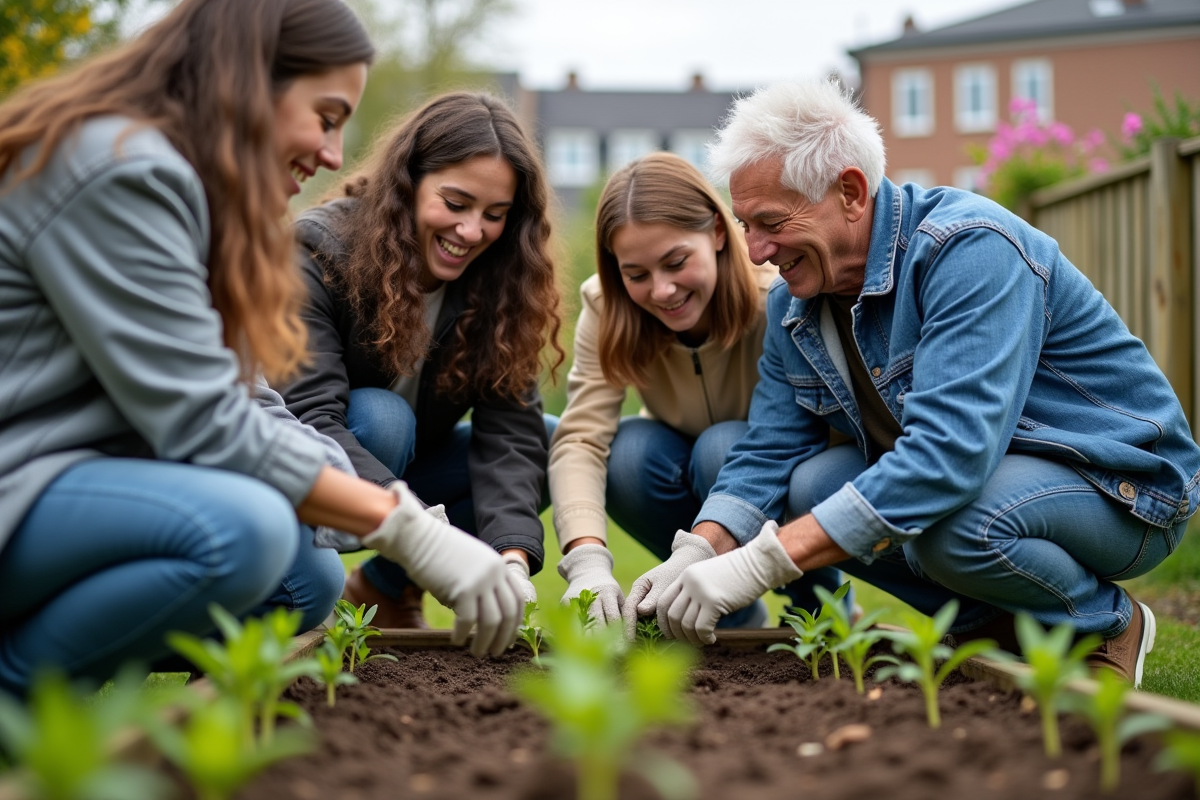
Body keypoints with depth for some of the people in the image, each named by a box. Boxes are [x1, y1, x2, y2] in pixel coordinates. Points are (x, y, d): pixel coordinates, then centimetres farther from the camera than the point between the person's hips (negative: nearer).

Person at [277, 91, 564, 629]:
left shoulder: (499, 282, -12)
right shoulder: (318, 256, -25)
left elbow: (508, 432, -21)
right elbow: (310, 419, -37)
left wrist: (513, 559, -40)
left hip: (401, 467, 5)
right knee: (379, 417, -33)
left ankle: (385, 586, 0)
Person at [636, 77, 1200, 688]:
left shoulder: (970, 249, -28)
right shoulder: (794, 307, -1)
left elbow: (950, 454, -39)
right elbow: (766, 455, 0)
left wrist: (758, 566, -41)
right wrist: (697, 557, -22)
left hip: (1124, 483, -7)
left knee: (949, 523, -35)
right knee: (811, 483, -13)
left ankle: (1106, 626, -4)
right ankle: (1000, 625, 3)